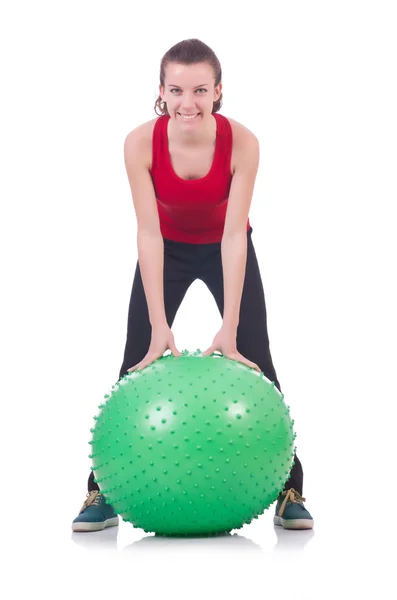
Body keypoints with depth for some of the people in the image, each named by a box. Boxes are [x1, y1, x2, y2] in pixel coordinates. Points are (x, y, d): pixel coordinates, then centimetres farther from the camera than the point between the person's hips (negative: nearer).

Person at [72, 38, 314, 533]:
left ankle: (289, 491, 3)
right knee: (138, 361, -4)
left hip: (224, 249, 0)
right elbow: (149, 234, -27)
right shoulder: (141, 143, -29)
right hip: (167, 250, 1)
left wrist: (229, 329, -33)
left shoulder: (241, 143, -31)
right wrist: (159, 326, -31)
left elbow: (234, 237, -30)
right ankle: (104, 493, 4)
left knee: (254, 358, -7)